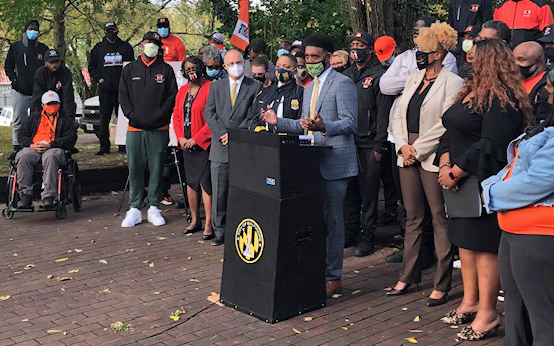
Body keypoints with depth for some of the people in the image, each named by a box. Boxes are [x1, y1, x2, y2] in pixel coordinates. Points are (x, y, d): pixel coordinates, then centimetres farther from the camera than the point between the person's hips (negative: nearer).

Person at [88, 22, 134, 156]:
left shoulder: (126, 47, 10)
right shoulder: (98, 48, 13)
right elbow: (92, 67, 16)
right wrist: (99, 78, 0)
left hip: (122, 88, -1)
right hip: (105, 89, 1)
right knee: (104, 118, 1)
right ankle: (104, 145, 5)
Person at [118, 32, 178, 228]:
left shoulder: (166, 70, 9)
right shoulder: (129, 70, 13)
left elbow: (172, 95, 3)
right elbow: (123, 97, 9)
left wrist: (159, 115, -9)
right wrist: (133, 115, -6)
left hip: (159, 129, -1)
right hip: (135, 128, 1)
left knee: (157, 169, 2)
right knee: (135, 169, 1)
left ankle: (154, 208, 11)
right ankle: (134, 209, 8)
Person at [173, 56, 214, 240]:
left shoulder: (210, 88, -10)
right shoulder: (182, 91, 13)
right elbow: (176, 116, 16)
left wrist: (196, 139, -14)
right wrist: (181, 138, 0)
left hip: (204, 143, -7)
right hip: (186, 143, 7)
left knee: (205, 182, -8)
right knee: (191, 181, 12)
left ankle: (208, 224, -1)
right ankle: (195, 220, 23)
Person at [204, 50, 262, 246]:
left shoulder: (255, 87, 6)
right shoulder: (216, 86, 14)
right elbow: (209, 113, 5)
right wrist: (222, 134, -9)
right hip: (220, 148, 2)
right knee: (219, 193, 4)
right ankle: (220, 232, 13)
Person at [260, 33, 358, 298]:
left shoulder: (343, 83, -7)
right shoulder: (309, 87, 20)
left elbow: (349, 123, -16)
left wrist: (324, 127, -32)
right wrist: (279, 122, 12)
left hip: (334, 162, -8)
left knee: (332, 221, -2)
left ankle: (333, 277, 8)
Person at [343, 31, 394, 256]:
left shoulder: (378, 75, -3)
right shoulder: (347, 76, 17)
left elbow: (383, 111, -8)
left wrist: (379, 145, -13)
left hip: (368, 144, -6)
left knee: (368, 191, -1)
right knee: (350, 189, 10)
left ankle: (367, 236, 7)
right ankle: (350, 231, 20)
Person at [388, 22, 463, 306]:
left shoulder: (452, 82, -6)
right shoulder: (413, 80, 15)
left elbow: (445, 125, -14)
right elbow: (398, 116, 13)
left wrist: (418, 150, -13)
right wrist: (403, 145, -3)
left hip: (433, 160, -7)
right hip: (407, 157, 7)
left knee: (440, 220, -1)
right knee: (413, 218, 13)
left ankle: (441, 285, 6)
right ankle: (408, 277, 23)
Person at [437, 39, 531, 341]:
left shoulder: (503, 99, -15)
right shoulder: (471, 91, 16)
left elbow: (490, 147, -23)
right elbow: (451, 133, 15)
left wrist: (456, 172, -19)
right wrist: (445, 165, -1)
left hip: (484, 183, -9)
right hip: (460, 182, 10)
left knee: (483, 244, -3)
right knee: (465, 240, 15)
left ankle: (487, 314, 7)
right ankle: (470, 302, 27)